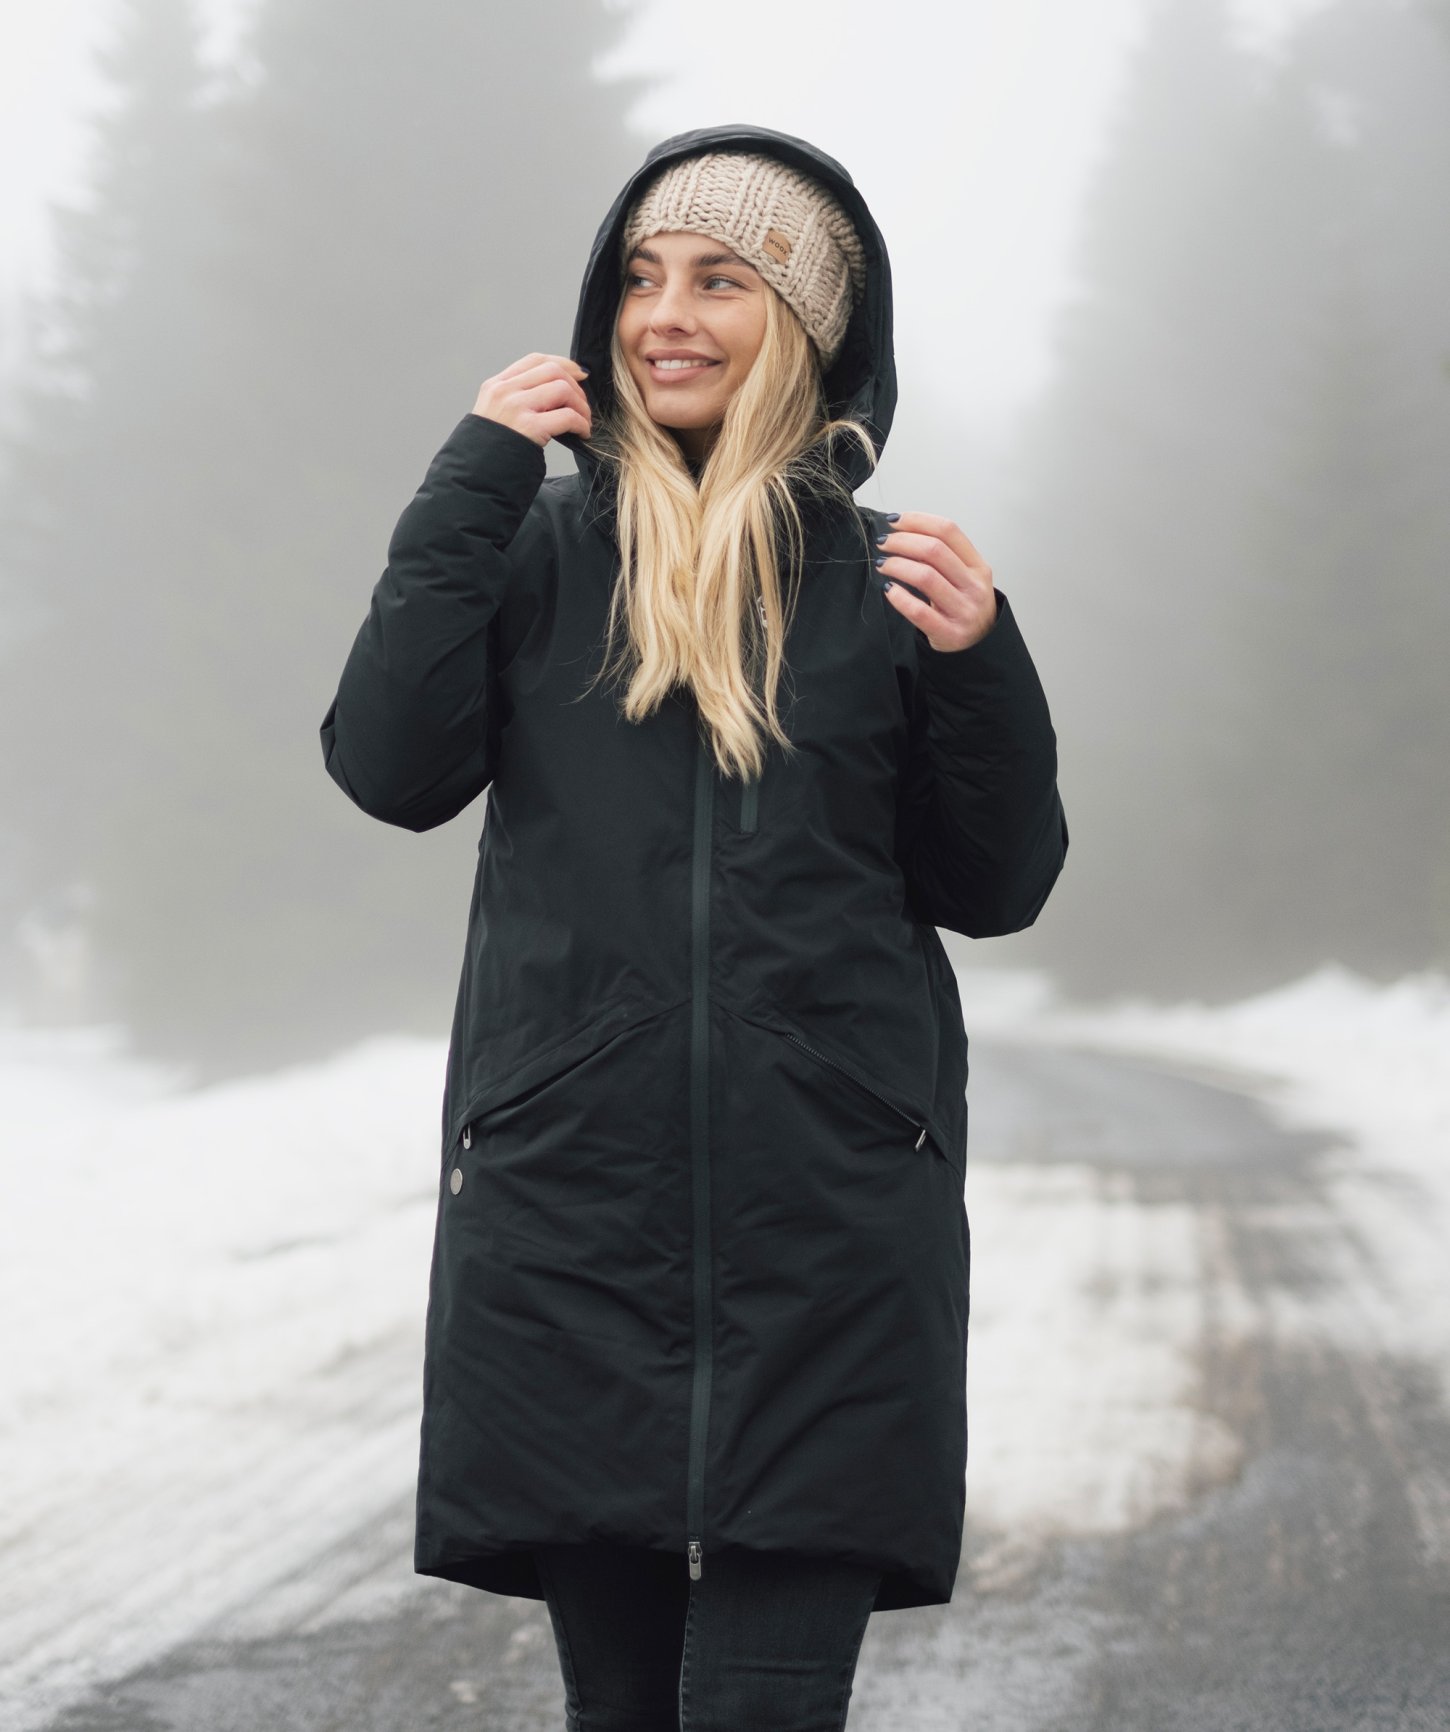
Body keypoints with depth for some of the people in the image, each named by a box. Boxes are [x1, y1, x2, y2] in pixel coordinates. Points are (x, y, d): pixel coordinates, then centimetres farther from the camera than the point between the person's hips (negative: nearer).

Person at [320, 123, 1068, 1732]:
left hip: (826, 1226, -1)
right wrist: (471, 480, -6)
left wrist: (978, 670, -9)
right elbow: (392, 766, -6)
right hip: (575, 1216, 1)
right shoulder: (541, 550, 8)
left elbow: (996, 888, 8)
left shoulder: (884, 578, 8)